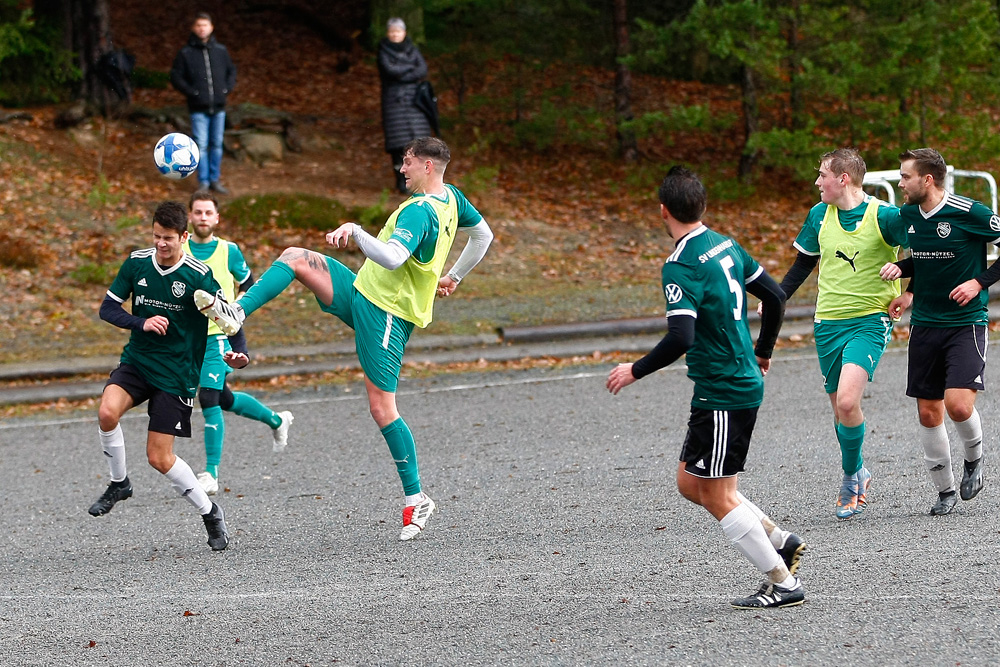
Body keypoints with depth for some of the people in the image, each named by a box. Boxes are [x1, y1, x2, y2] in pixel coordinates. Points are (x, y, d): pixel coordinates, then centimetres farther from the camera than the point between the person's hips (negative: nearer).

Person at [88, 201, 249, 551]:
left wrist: (239, 352, -26)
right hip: (136, 360, 3)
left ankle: (210, 513, 19)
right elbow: (107, 308, 1)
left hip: (176, 373, -3)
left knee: (160, 458, -5)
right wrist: (141, 323, -17)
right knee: (108, 411, -27)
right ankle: (119, 483, -1)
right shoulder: (137, 263, -3)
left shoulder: (198, 276, -13)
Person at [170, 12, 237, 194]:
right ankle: (203, 182, 5)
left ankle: (215, 180, 18)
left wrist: (227, 89, 2)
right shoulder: (186, 53, -2)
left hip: (218, 107, 3)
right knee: (201, 145, -4)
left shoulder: (221, 51, 7)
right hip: (199, 108, -3)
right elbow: (176, 76, 0)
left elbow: (232, 71, 18)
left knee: (217, 145, 9)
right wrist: (191, 92, -10)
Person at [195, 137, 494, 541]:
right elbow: (483, 235, 23)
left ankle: (415, 500, 2)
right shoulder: (451, 197, 7)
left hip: (384, 311, -10)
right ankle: (237, 313, -11)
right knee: (295, 257, 0)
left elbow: (392, 258, -39)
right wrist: (453, 277, 31)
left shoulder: (418, 212, -23)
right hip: (364, 292, 10)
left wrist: (355, 230, -37)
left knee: (382, 409, -6)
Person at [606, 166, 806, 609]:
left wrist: (636, 371, -14)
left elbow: (680, 339, -29)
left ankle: (783, 585, 5)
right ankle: (780, 541, 19)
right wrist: (762, 353, 30)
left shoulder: (681, 267, -19)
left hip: (722, 394, -9)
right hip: (744, 381, 9)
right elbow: (775, 296, 15)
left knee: (720, 497, 1)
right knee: (691, 483, 18)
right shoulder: (726, 246, 7)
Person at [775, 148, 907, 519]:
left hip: (870, 321, -5)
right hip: (828, 323, 5)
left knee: (847, 402, -22)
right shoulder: (819, 216, 5)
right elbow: (804, 264, 19)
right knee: (839, 408, 8)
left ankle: (851, 476, -1)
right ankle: (859, 474, 29)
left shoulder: (883, 216, -12)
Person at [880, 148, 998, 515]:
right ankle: (945, 490, 19)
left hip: (966, 323, -6)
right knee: (928, 412, 4)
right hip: (924, 324, 6)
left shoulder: (969, 213, -14)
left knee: (958, 404, -19)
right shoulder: (907, 215, 5)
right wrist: (901, 269, 3)